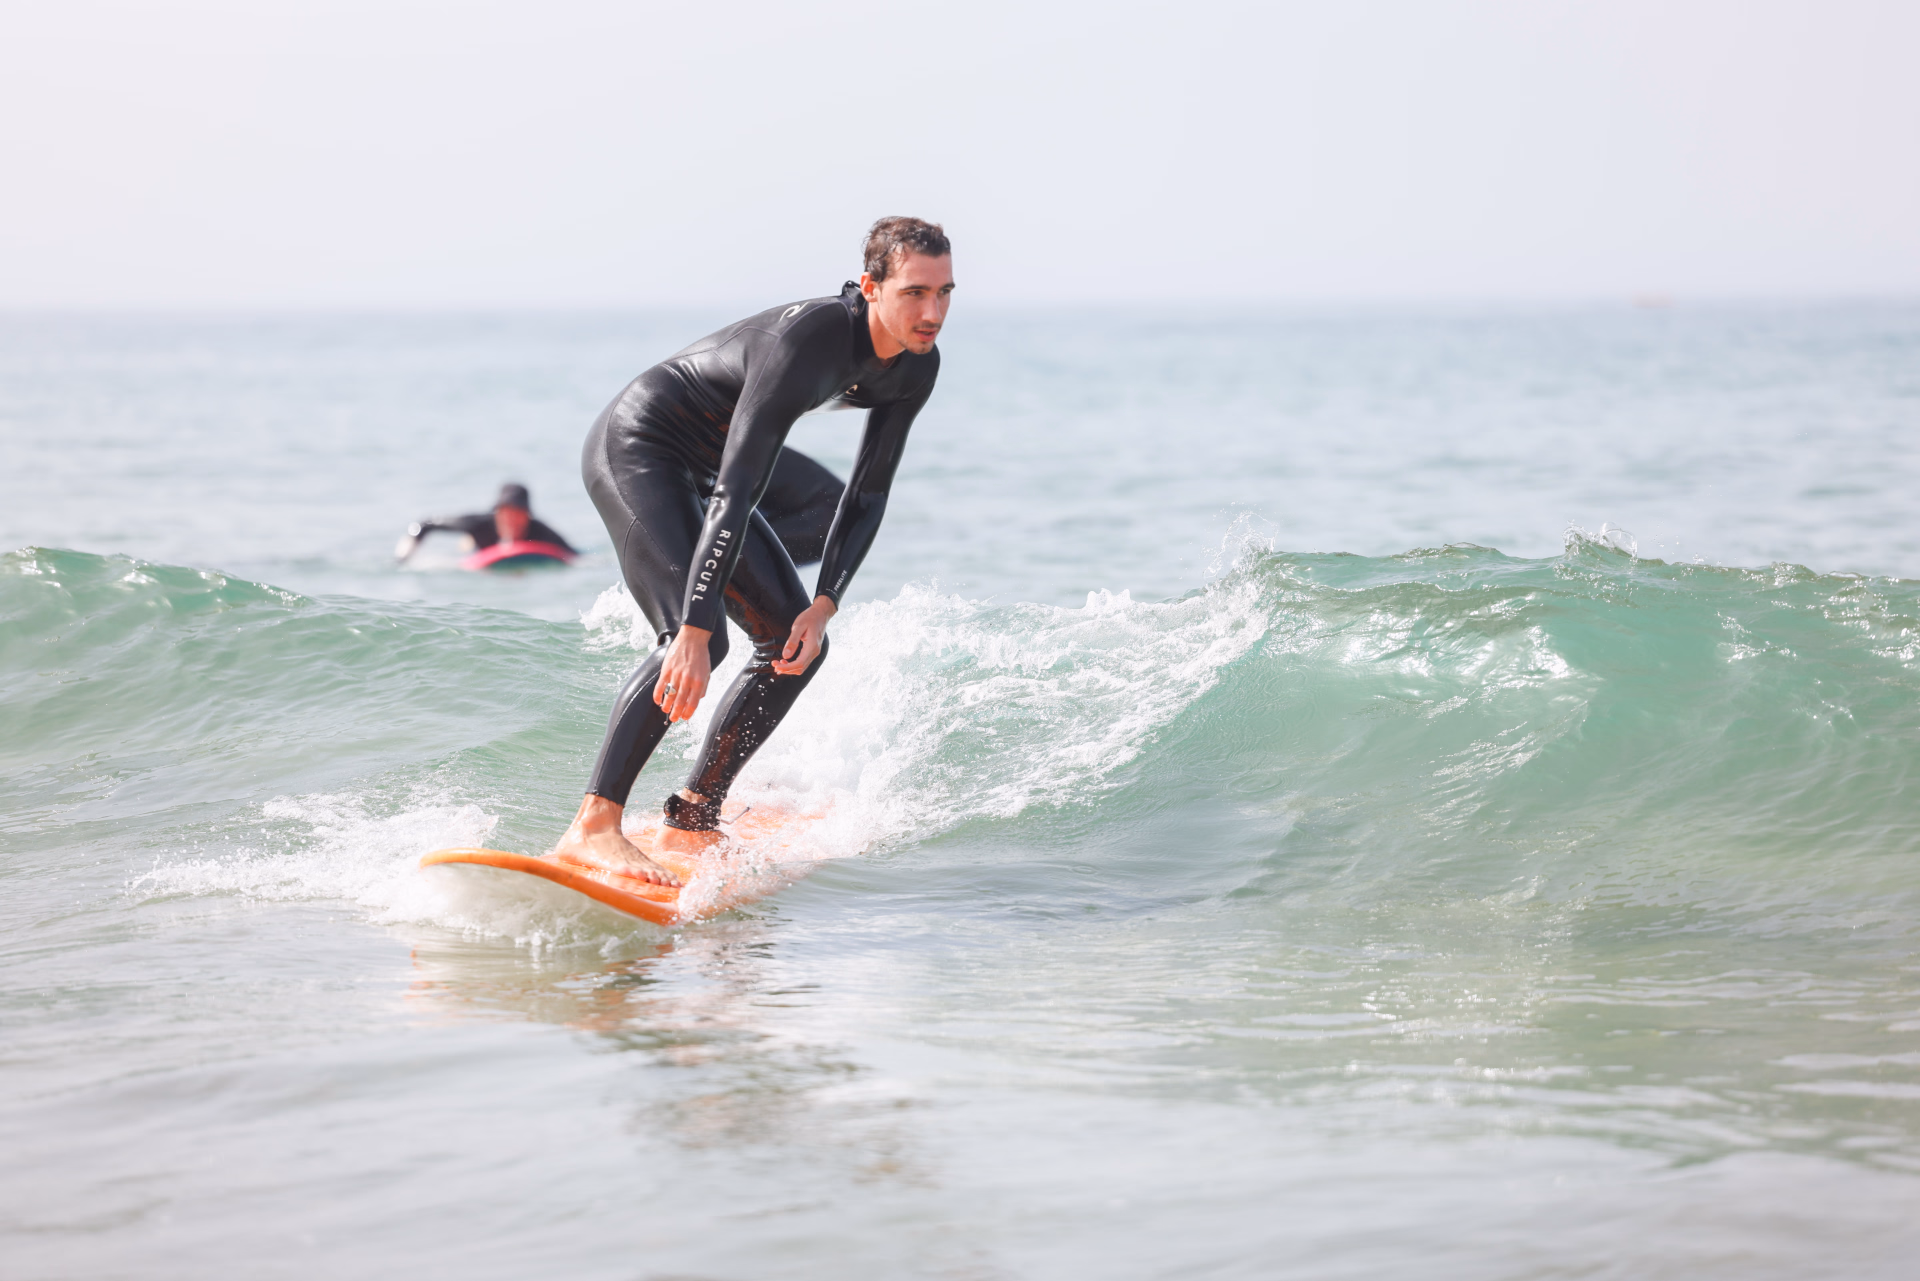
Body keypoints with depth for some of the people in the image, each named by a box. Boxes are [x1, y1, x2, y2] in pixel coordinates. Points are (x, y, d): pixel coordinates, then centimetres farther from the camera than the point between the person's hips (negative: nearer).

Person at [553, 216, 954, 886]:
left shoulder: (915, 366, -8)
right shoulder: (806, 339, -33)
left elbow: (867, 496, 1)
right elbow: (735, 495, -38)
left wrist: (823, 606, -12)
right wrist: (696, 632, -42)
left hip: (699, 471, 9)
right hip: (635, 447, -9)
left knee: (795, 644, 4)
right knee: (693, 638, -27)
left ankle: (690, 822, 7)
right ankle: (593, 825, -32)